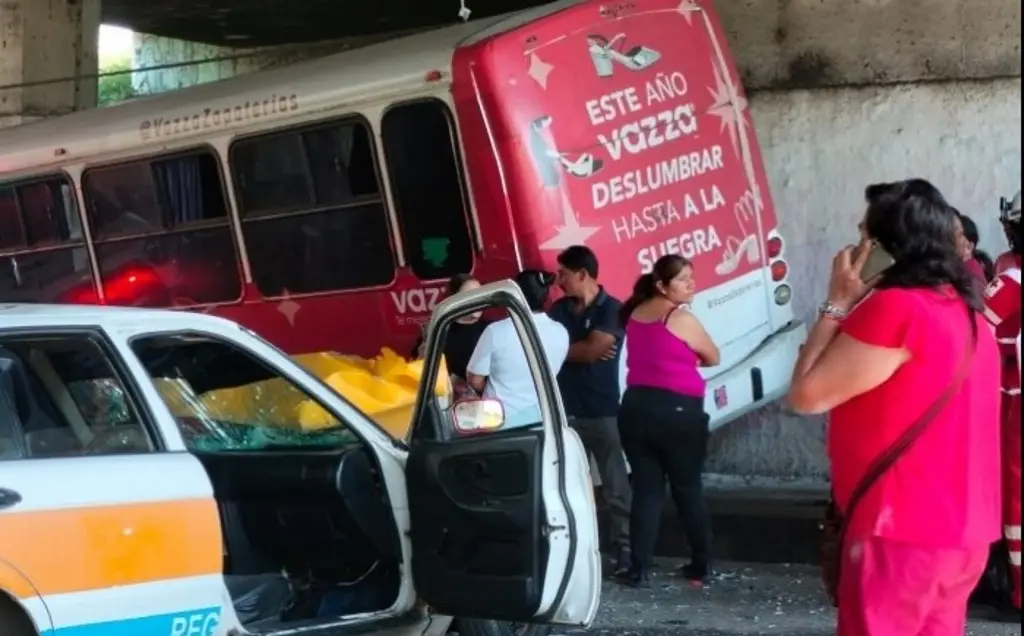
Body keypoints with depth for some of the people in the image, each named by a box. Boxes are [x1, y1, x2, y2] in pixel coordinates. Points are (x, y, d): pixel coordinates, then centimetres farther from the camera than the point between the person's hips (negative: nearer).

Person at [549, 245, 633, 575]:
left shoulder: (612, 309, -4)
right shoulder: (559, 309, 11)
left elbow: (594, 348, -15)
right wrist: (583, 350, -10)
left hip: (602, 411, -5)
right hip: (566, 410, 5)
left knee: (616, 487, -2)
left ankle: (625, 550, 1)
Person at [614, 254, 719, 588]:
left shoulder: (635, 313, 9)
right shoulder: (682, 319, -10)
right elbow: (712, 358, 3)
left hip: (636, 409, 5)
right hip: (677, 412, -5)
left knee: (645, 490, 7)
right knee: (688, 491, 8)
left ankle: (639, 568, 3)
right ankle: (702, 567, 15)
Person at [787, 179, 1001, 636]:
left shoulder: (895, 308, -18)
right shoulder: (965, 310, 12)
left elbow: (806, 395, -14)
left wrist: (838, 303, -8)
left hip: (903, 531, -9)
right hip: (961, 529, 9)